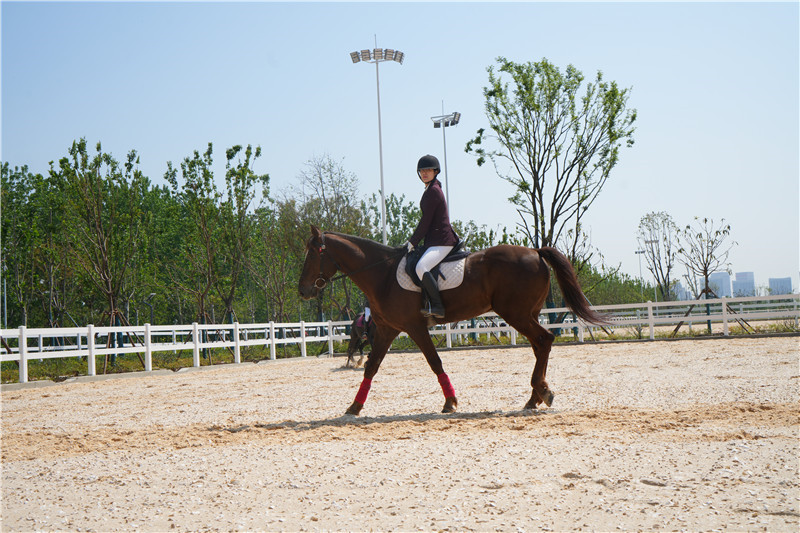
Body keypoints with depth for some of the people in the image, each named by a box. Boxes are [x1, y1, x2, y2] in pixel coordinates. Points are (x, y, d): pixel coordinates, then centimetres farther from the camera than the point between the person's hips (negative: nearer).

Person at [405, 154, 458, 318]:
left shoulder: (433, 191, -12)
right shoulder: (432, 189, 20)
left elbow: (426, 221, -14)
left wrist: (412, 242, -9)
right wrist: (413, 241, 21)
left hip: (442, 241, -11)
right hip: (435, 241, 11)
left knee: (421, 267, -30)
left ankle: (437, 306, -28)